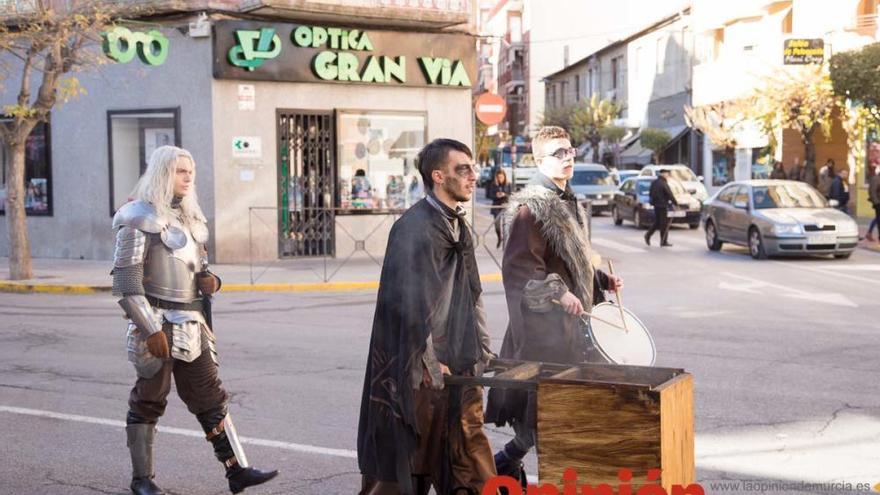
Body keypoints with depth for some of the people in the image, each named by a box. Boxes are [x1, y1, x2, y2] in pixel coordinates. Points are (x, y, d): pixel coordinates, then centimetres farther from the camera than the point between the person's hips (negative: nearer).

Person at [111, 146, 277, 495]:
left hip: (192, 324, 7)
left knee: (210, 397, 7)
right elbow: (126, 281, -16)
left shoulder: (189, 218, 14)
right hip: (159, 324, -7)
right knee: (148, 401, 4)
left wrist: (209, 280, 0)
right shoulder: (140, 217, -10)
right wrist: (151, 329, -20)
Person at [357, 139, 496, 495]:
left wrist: (482, 353, 12)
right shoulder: (414, 227, -16)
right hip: (419, 373, -8)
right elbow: (410, 302, -21)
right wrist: (430, 365, -16)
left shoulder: (459, 227, 12)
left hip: (459, 371, 8)